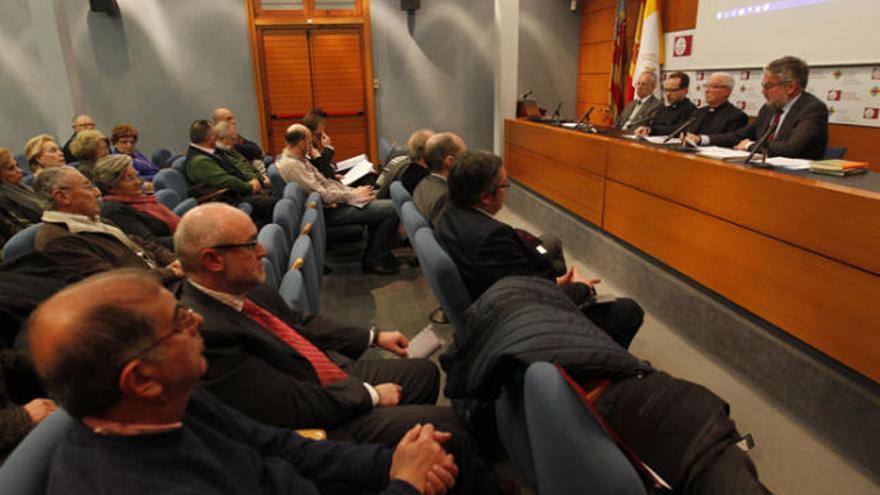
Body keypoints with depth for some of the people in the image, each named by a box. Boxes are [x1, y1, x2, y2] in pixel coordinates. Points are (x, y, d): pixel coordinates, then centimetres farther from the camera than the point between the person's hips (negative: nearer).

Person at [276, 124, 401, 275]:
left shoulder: (297, 159, 13)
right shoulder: (291, 165, -20)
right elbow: (322, 195, -22)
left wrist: (353, 190, 6)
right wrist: (353, 195, -12)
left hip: (335, 200, 11)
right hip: (330, 211, -11)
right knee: (392, 209, -15)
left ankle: (373, 252, 23)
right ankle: (373, 261, -2)